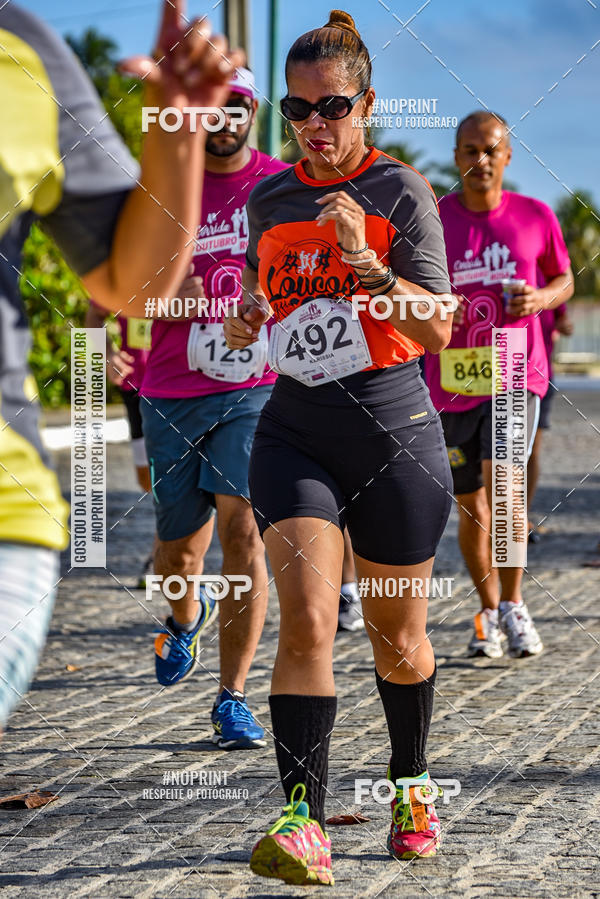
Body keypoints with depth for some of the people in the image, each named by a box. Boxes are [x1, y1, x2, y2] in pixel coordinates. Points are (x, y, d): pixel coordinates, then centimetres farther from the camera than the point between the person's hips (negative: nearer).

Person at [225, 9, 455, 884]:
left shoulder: (401, 192, -4)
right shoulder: (268, 200, 9)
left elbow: (437, 329, -12)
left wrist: (363, 259, -24)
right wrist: (244, 319, 1)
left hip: (393, 429, -2)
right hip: (294, 428, 2)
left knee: (396, 635, 10)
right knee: (305, 617, -17)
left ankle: (409, 782, 36)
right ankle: (302, 821, -22)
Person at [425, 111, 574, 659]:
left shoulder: (536, 217, 3)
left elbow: (564, 280, 15)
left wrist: (542, 298, -7)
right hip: (452, 381, 2)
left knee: (503, 487, -19)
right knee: (471, 507, 9)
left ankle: (513, 606, -4)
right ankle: (488, 613, 27)